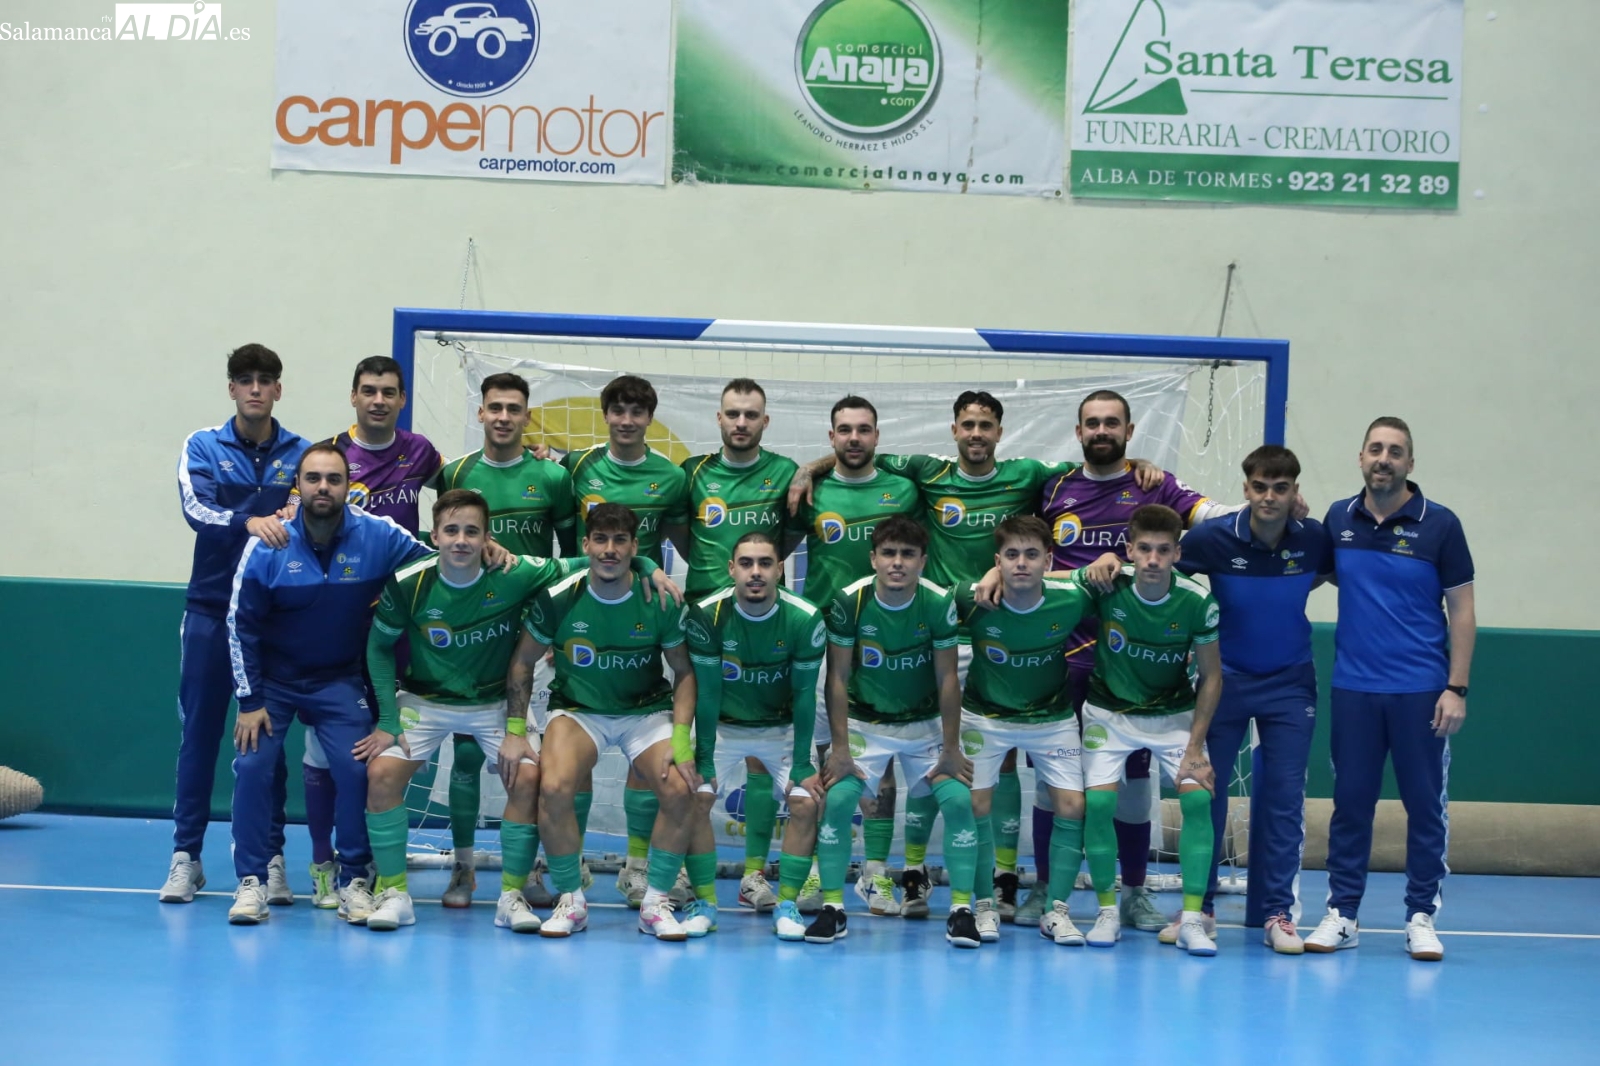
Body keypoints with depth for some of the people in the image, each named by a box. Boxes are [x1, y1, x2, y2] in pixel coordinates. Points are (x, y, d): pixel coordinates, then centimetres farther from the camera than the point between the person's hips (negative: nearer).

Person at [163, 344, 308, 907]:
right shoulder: (202, 447, 2)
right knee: (200, 731, 1)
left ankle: (270, 856, 10)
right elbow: (195, 508, -14)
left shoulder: (301, 454, 5)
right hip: (211, 610, -1)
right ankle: (185, 855, 8)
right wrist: (249, 522, -32)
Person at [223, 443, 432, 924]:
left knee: (356, 768, -14)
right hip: (272, 679, 0)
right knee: (252, 767, -12)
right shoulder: (268, 544, -14)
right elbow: (241, 624, -7)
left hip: (340, 680, 0)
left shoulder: (379, 536, -14)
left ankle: (354, 880, 3)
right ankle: (251, 881, 1)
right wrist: (249, 701, -8)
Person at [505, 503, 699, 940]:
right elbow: (523, 662, 0)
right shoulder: (558, 598, -12)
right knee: (554, 789, -29)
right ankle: (570, 900, -6)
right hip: (577, 710, 0)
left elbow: (685, 671, -2)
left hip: (647, 711, 0)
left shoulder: (660, 601, -11)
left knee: (680, 790, -25)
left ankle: (656, 903, -4)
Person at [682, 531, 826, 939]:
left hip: (781, 728, 0)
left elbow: (804, 695, -14)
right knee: (694, 798, -18)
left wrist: (802, 765, -14)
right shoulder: (707, 615, -21)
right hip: (722, 725, 0)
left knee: (806, 802, -17)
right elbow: (706, 691, -16)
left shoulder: (805, 620, -20)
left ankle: (787, 904, -4)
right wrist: (703, 758, -15)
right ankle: (705, 903, -5)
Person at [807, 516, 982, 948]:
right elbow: (838, 678, -12)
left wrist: (951, 748, -10)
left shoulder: (939, 603, -18)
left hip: (926, 722, 0)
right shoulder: (849, 601, -19)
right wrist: (839, 748, -13)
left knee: (959, 799, -14)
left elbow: (947, 679, -11)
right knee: (837, 800, -16)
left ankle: (962, 909, -1)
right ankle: (832, 908, -2)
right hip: (864, 721, 0)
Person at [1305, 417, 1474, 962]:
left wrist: (1457, 687, -7)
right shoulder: (1337, 519, 6)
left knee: (1425, 804, 2)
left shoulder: (1439, 524, -3)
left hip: (1421, 691, -2)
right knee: (1350, 801, 6)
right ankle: (1342, 913, 13)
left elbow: (1462, 609, -2)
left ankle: (1422, 917, 11)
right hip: (1353, 687, 2)